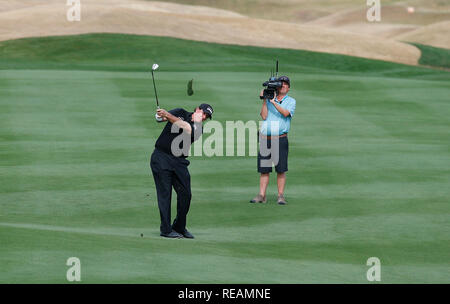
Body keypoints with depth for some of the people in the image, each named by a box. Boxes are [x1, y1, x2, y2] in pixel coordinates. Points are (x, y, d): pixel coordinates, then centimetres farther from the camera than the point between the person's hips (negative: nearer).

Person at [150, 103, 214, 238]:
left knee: (185, 194, 0)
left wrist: (167, 115, -26)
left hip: (179, 161, 3)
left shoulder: (198, 128, 5)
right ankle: (166, 230, -3)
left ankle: (179, 227, 18)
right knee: (165, 193, -6)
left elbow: (186, 127, -15)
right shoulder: (181, 113, 8)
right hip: (161, 157, -3)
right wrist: (160, 116, -27)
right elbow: (160, 117, -1)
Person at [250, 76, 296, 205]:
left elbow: (286, 113, -12)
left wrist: (273, 102, -14)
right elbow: (264, 116, 1)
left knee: (281, 170, -3)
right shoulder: (269, 99, 14)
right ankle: (261, 195, 6)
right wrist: (264, 100, -4)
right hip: (265, 139, 2)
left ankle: (281, 196, 3)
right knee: (264, 169, 3)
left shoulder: (291, 101, 7)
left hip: (280, 139, -2)